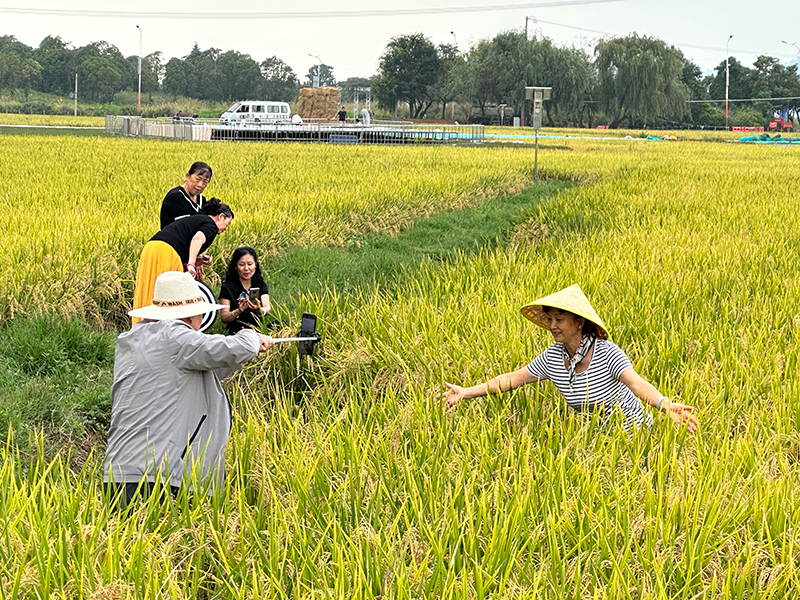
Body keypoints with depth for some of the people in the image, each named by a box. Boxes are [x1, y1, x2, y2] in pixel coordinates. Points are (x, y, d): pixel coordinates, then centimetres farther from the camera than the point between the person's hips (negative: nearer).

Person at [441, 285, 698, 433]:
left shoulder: (607, 353, -25)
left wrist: (666, 405, -60)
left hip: (633, 431, -6)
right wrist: (466, 393, -2)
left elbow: (637, 383, -39)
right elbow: (513, 378, 1)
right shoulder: (552, 357, -7)